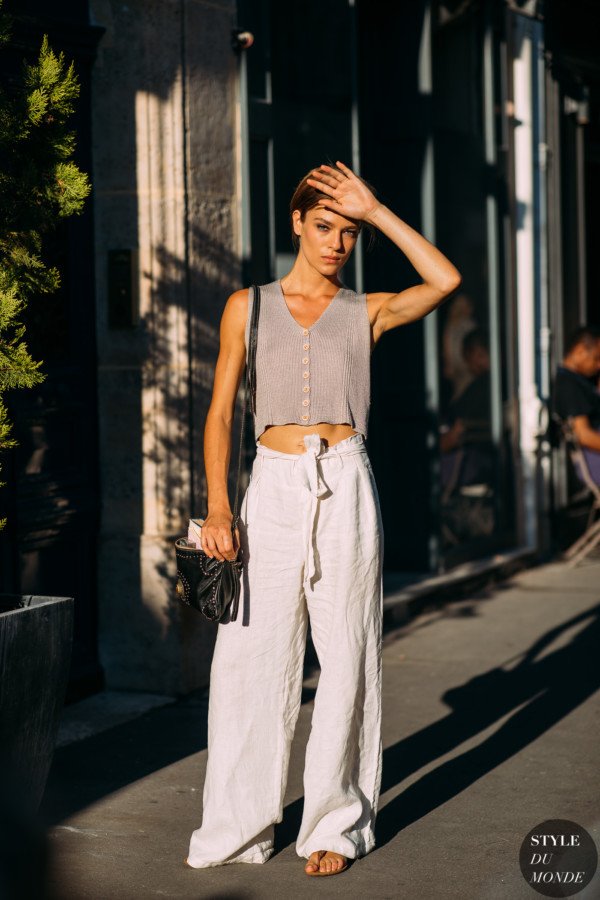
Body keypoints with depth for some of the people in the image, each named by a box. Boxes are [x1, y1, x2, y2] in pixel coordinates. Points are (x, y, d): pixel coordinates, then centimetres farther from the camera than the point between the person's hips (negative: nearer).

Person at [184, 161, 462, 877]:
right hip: (274, 489, 1)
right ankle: (239, 825, 11)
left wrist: (375, 211, -5)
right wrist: (217, 506, -5)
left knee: (346, 657, 1)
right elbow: (220, 412, 7)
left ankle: (338, 823, 13)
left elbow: (445, 281, -10)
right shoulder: (248, 307, 9)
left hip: (345, 488, -1)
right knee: (250, 656, -1)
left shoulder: (367, 312, 8)